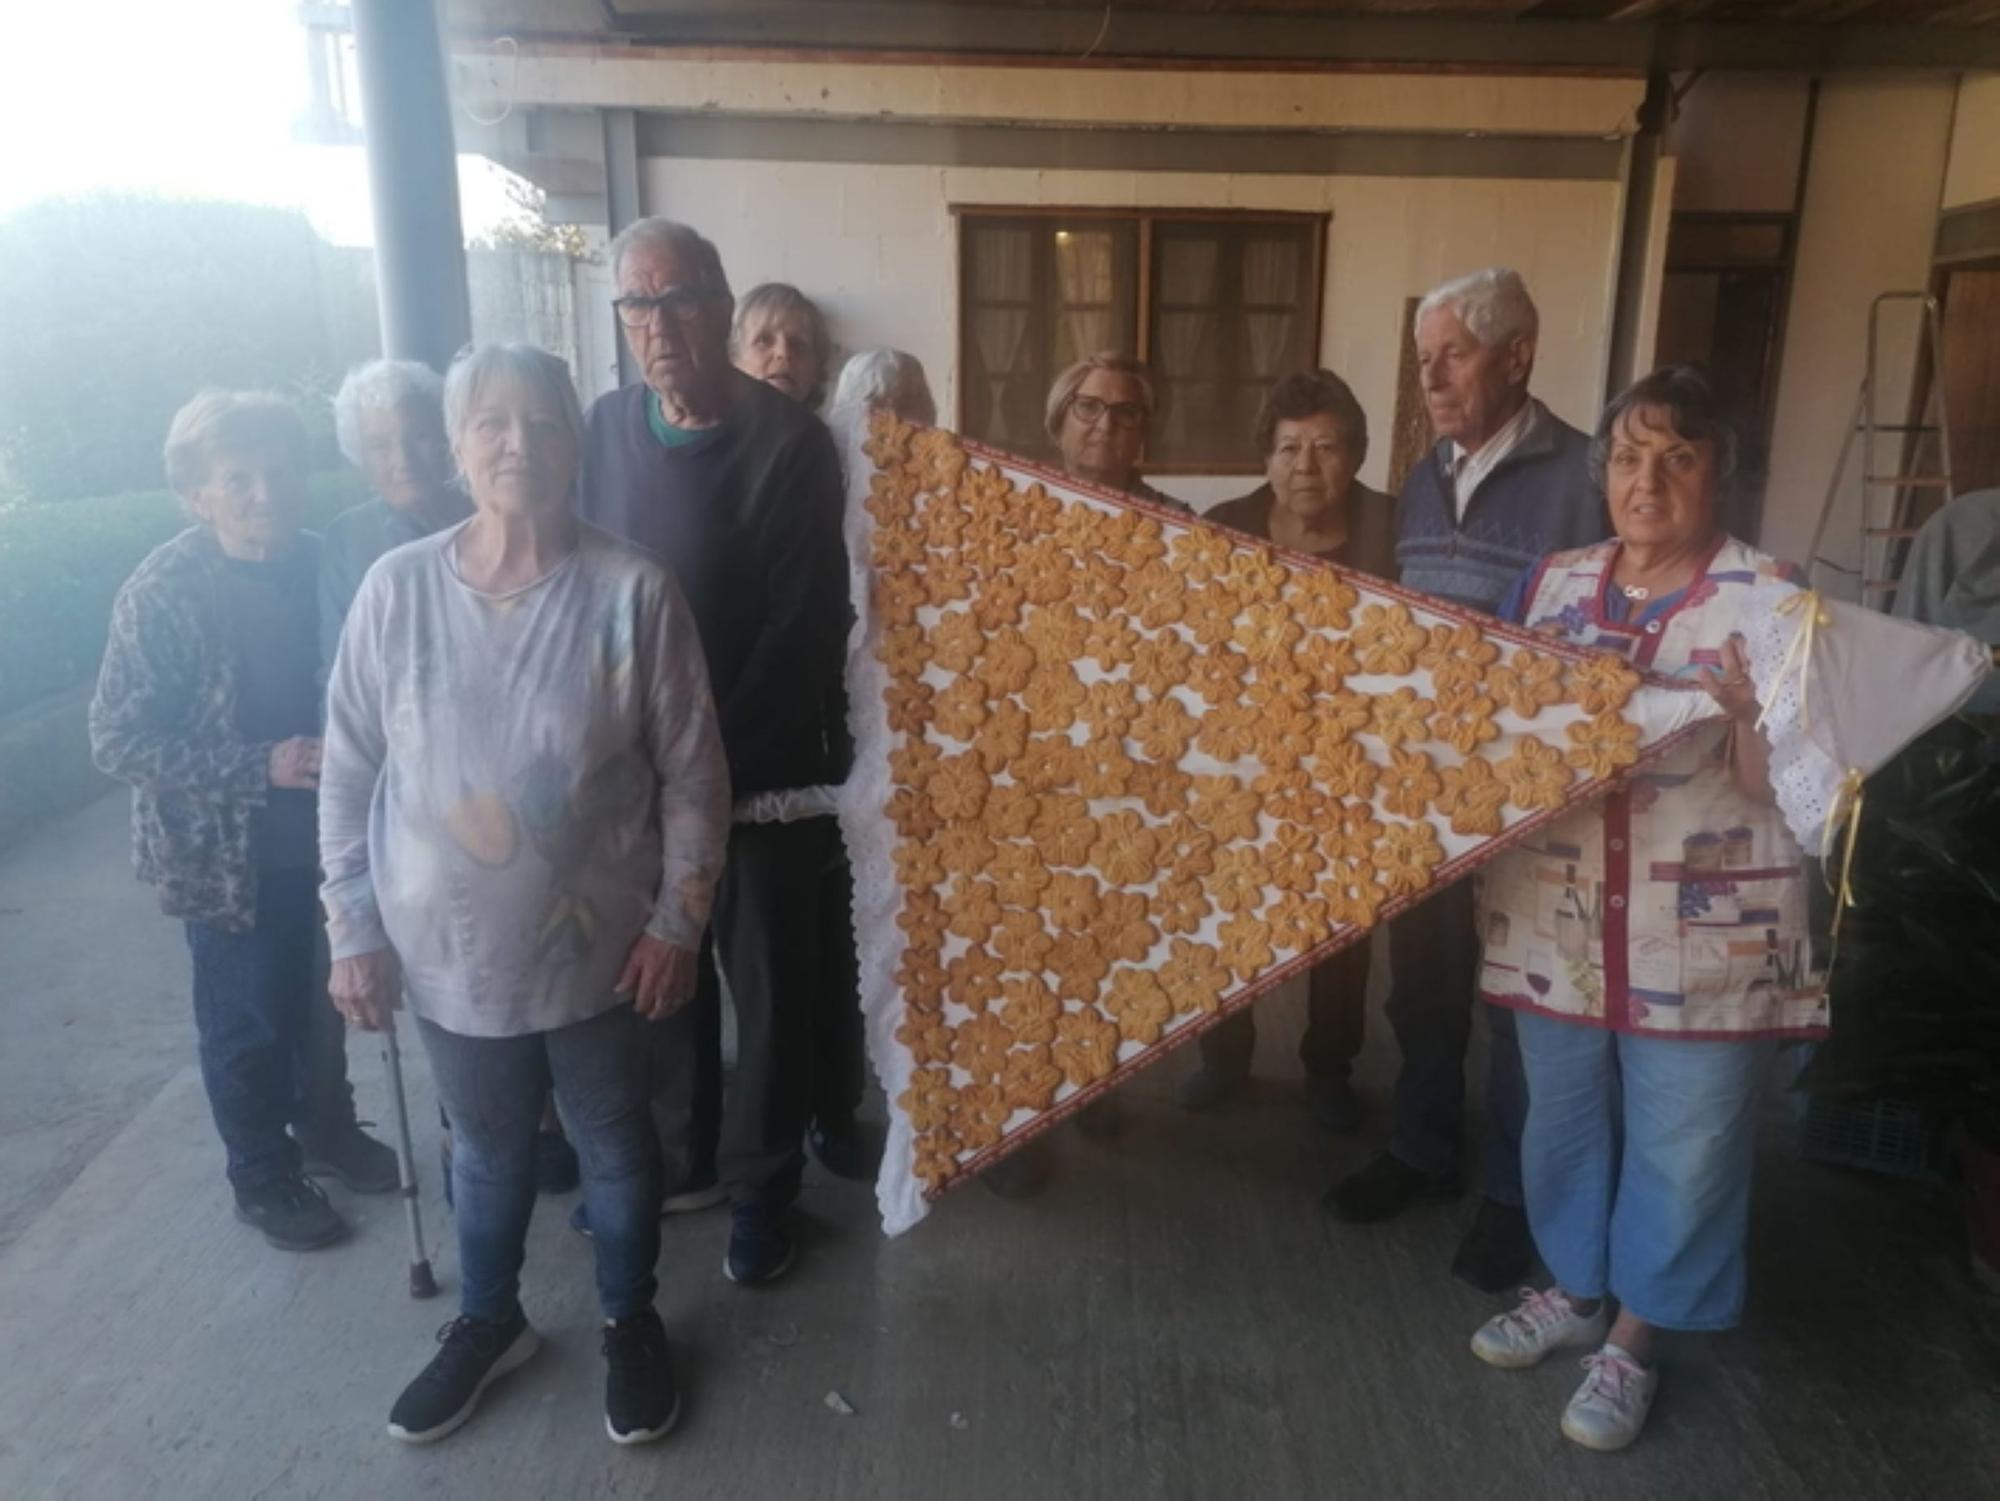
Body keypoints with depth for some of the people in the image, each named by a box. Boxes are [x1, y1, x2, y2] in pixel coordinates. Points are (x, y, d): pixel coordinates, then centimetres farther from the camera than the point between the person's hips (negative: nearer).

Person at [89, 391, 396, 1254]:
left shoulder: (311, 560, -5)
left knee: (322, 998, 21)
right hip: (227, 854, -4)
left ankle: (326, 1130, 44)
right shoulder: (161, 594, -20)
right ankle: (264, 1179, 33)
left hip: (320, 831, 5)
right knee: (248, 1023, 12)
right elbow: (116, 742, -19)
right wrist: (261, 765, -27)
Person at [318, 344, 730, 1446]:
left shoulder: (632, 592, -14)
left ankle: (631, 1324, 43)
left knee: (615, 1146, 17)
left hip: (596, 945, -2)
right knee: (487, 1149, 22)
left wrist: (677, 919, -8)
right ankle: (488, 1321, 48)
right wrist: (353, 931, 1)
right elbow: (349, 772, 0)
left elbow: (693, 770, -8)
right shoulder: (397, 589, -7)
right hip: (448, 947, 2)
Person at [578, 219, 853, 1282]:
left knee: (766, 985, 11)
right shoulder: (606, 425, 2)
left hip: (764, 769, -4)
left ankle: (760, 1186, 30)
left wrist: (714, 750, -16)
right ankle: (678, 1159, 38)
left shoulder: (789, 441, -13)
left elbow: (804, 625, -15)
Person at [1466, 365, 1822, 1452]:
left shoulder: (1769, 602, -8)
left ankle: (1632, 1342, 30)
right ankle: (1574, 1292, 41)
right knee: (1563, 1117, 19)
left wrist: (1749, 712, -29)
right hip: (1556, 920, 4)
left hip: (1701, 939, -4)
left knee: (1680, 1146, 10)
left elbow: (1780, 788, -12)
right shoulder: (1551, 584, 4)